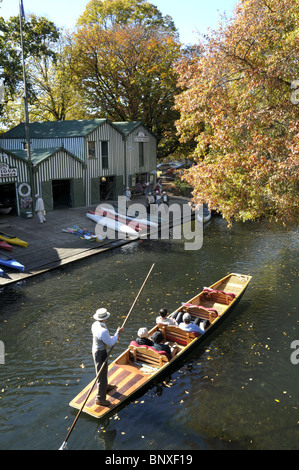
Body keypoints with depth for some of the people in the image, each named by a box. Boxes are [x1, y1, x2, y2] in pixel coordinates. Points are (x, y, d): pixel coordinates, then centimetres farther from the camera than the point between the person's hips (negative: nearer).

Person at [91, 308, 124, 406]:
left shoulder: (95, 324, -5)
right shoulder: (103, 331, -34)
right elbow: (111, 344, -22)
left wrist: (113, 338, 0)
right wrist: (117, 333, -12)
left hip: (95, 349, 10)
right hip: (100, 353, -10)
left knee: (104, 369, 30)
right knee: (102, 374, 4)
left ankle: (105, 387, 52)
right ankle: (100, 398, 17)